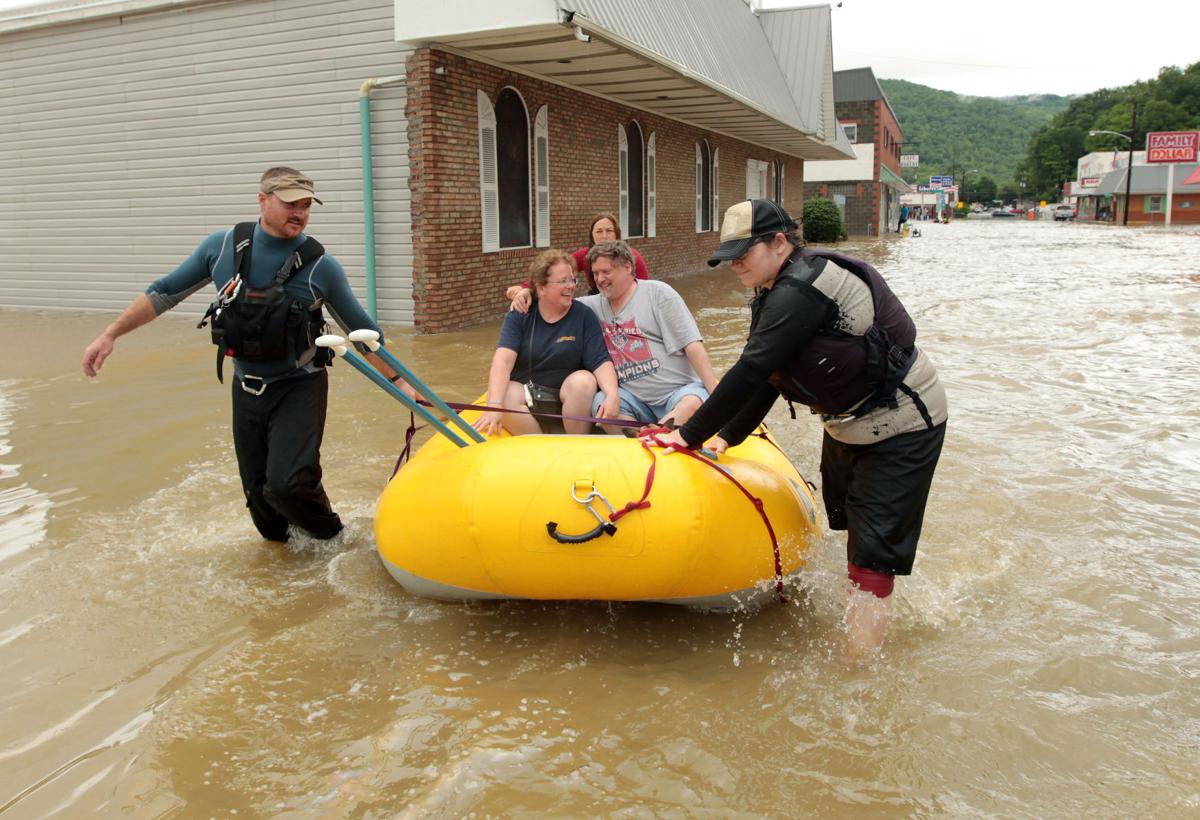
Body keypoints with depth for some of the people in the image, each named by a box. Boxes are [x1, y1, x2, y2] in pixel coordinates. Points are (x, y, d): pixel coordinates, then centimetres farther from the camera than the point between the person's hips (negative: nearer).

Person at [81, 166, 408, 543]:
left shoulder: (320, 265, -11)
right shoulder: (221, 247, -4)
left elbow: (362, 331, -1)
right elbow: (165, 293, 7)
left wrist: (397, 380, -1)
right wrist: (110, 335, 5)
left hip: (299, 388, -3)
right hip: (246, 390, 4)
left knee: (287, 484, -19)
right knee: (259, 494, 10)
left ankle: (330, 541, 10)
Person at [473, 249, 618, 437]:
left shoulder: (584, 316, -4)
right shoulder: (519, 316, -3)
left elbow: (601, 362, -14)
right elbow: (503, 359, -18)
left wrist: (612, 396, -35)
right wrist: (494, 405, -34)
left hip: (570, 394, 0)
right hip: (526, 393, 0)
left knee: (584, 381, -30)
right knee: (505, 396, -29)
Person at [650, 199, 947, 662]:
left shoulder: (799, 292, -28)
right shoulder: (775, 293, 4)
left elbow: (750, 373, -31)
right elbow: (764, 380, 8)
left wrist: (691, 434, -24)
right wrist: (726, 438, 5)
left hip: (903, 428, -10)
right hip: (849, 425, 11)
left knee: (871, 556, -10)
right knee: (844, 528, 26)